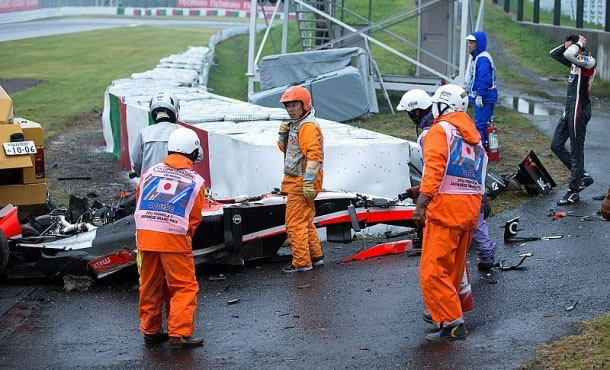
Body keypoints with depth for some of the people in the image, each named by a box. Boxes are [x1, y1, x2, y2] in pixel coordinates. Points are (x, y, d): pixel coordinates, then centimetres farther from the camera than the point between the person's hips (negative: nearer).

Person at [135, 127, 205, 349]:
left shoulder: (150, 173, 13)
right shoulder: (195, 181, 4)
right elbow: (194, 218, 6)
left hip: (145, 234, 4)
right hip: (174, 238, -4)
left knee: (150, 286, 15)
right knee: (184, 287, 4)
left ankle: (150, 331, 24)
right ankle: (179, 334, -3)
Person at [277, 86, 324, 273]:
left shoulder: (308, 126, -16)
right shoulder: (295, 125, 16)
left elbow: (313, 155, -24)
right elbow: (285, 148, 26)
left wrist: (309, 182, -28)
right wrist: (283, 134, 6)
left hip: (301, 182, -11)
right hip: (296, 181, 11)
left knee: (295, 223, -8)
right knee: (305, 221, 19)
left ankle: (301, 262, -4)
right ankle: (315, 256, 28)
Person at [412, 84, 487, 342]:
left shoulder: (440, 130, -3)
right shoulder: (473, 135, 21)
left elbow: (434, 170, -17)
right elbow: (476, 174, 17)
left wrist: (421, 204, -22)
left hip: (445, 207, -9)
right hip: (470, 210, 9)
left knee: (433, 270, -6)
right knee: (455, 265, 21)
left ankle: (453, 324, -11)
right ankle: (446, 311, 35)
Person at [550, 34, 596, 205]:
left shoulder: (589, 61, -13)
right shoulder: (576, 62, 15)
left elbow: (569, 54, -31)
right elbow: (554, 54, 25)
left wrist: (579, 44, -12)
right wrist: (567, 44, 11)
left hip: (579, 109, -10)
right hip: (569, 108, 10)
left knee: (576, 150, -4)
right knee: (556, 145, 11)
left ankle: (573, 191, 1)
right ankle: (583, 176, 19)